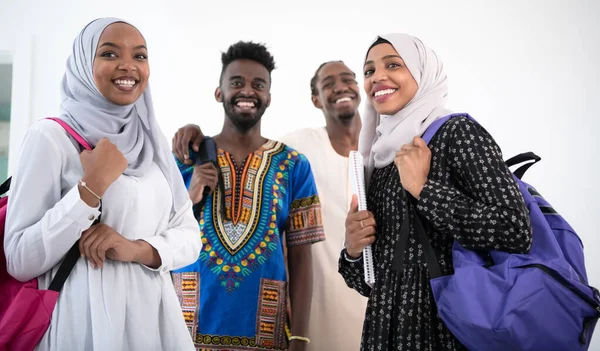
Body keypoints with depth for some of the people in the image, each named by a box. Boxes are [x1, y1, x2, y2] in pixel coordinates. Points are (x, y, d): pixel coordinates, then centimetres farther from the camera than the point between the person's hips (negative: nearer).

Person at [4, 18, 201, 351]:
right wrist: (91, 187, -21)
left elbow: (190, 236, 5)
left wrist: (137, 249, -13)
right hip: (84, 321, -5)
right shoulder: (51, 136, -10)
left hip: (154, 315, 5)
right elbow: (20, 263, -13)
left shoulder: (153, 142, 6)